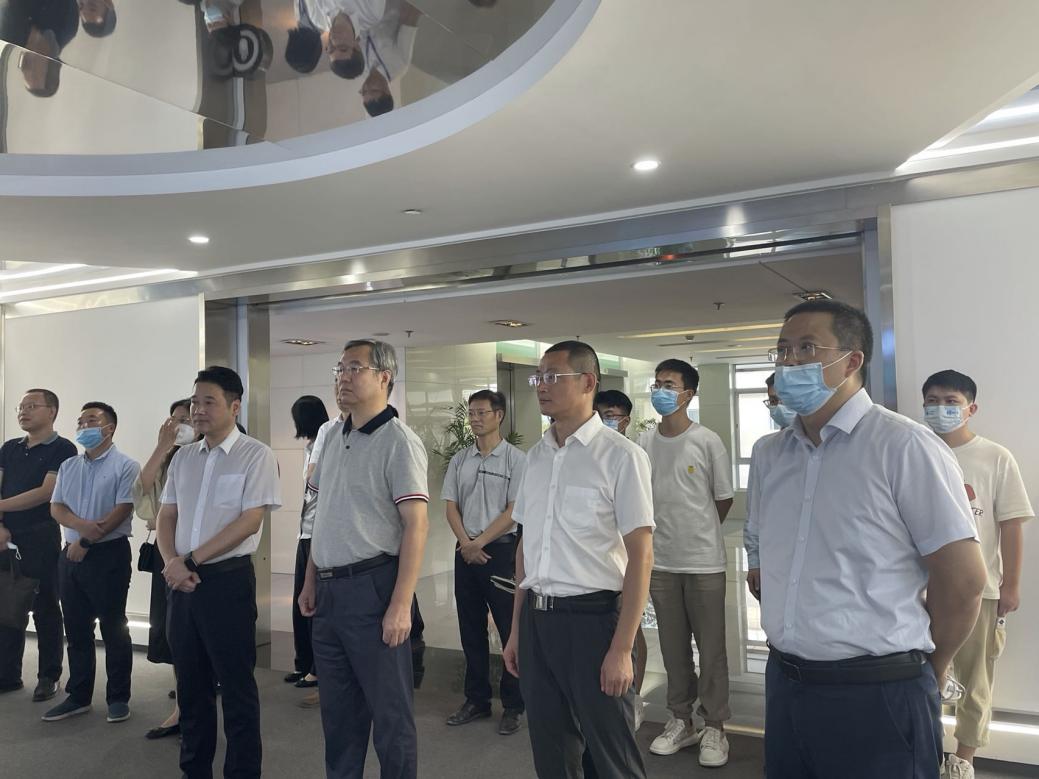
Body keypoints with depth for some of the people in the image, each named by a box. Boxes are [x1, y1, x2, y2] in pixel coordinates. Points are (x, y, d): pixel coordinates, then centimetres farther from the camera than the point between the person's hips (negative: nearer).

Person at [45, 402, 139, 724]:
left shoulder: (125, 466, -6)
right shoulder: (68, 466, 14)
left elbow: (122, 510, -14)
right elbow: (56, 507, 6)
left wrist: (86, 541, -13)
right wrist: (81, 525, -15)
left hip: (109, 555, -6)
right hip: (71, 555, 6)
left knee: (113, 629, 1)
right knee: (76, 630, 11)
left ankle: (118, 698, 11)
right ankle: (78, 696, 22)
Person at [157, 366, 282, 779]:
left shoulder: (256, 455, -8)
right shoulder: (183, 457, 11)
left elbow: (249, 521, -14)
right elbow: (166, 516, 12)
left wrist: (191, 561, -13)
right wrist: (172, 562, -7)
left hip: (228, 579, -6)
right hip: (182, 581, 6)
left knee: (236, 686, 3)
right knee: (191, 683, 16)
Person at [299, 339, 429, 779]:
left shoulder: (399, 442, -12)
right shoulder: (334, 435, 12)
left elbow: (416, 526, -17)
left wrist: (401, 605, -21)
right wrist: (311, 582, 14)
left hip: (372, 586, -7)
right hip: (329, 589, 8)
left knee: (389, 709, 6)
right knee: (337, 708, 19)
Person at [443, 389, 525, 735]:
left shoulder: (515, 459, -5)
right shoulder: (459, 460, 9)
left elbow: (514, 511, -10)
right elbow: (451, 506, 8)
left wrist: (480, 543, -12)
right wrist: (466, 543, -6)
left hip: (501, 549, -5)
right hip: (466, 549, 5)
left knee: (510, 630, 0)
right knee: (471, 629, 12)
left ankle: (512, 706, 12)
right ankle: (476, 700, 25)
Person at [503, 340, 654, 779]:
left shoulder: (620, 455, -10)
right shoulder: (536, 455, 9)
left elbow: (640, 554, -12)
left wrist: (621, 648, -14)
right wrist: (517, 629, 15)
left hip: (591, 618, -5)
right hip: (536, 620, 6)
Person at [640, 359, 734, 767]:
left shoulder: (707, 441, -9)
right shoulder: (644, 443, 1)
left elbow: (724, 499, 1)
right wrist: (670, 532, 11)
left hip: (704, 561, -3)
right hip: (660, 561, 3)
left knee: (710, 647, 7)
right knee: (673, 647, 14)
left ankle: (713, 726, 22)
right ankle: (681, 720, 29)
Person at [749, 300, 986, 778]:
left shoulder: (903, 446, -13)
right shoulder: (768, 454, 5)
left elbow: (963, 578, -12)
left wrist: (922, 670, 0)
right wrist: (789, 638, 13)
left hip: (878, 696, -5)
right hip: (784, 683, 6)